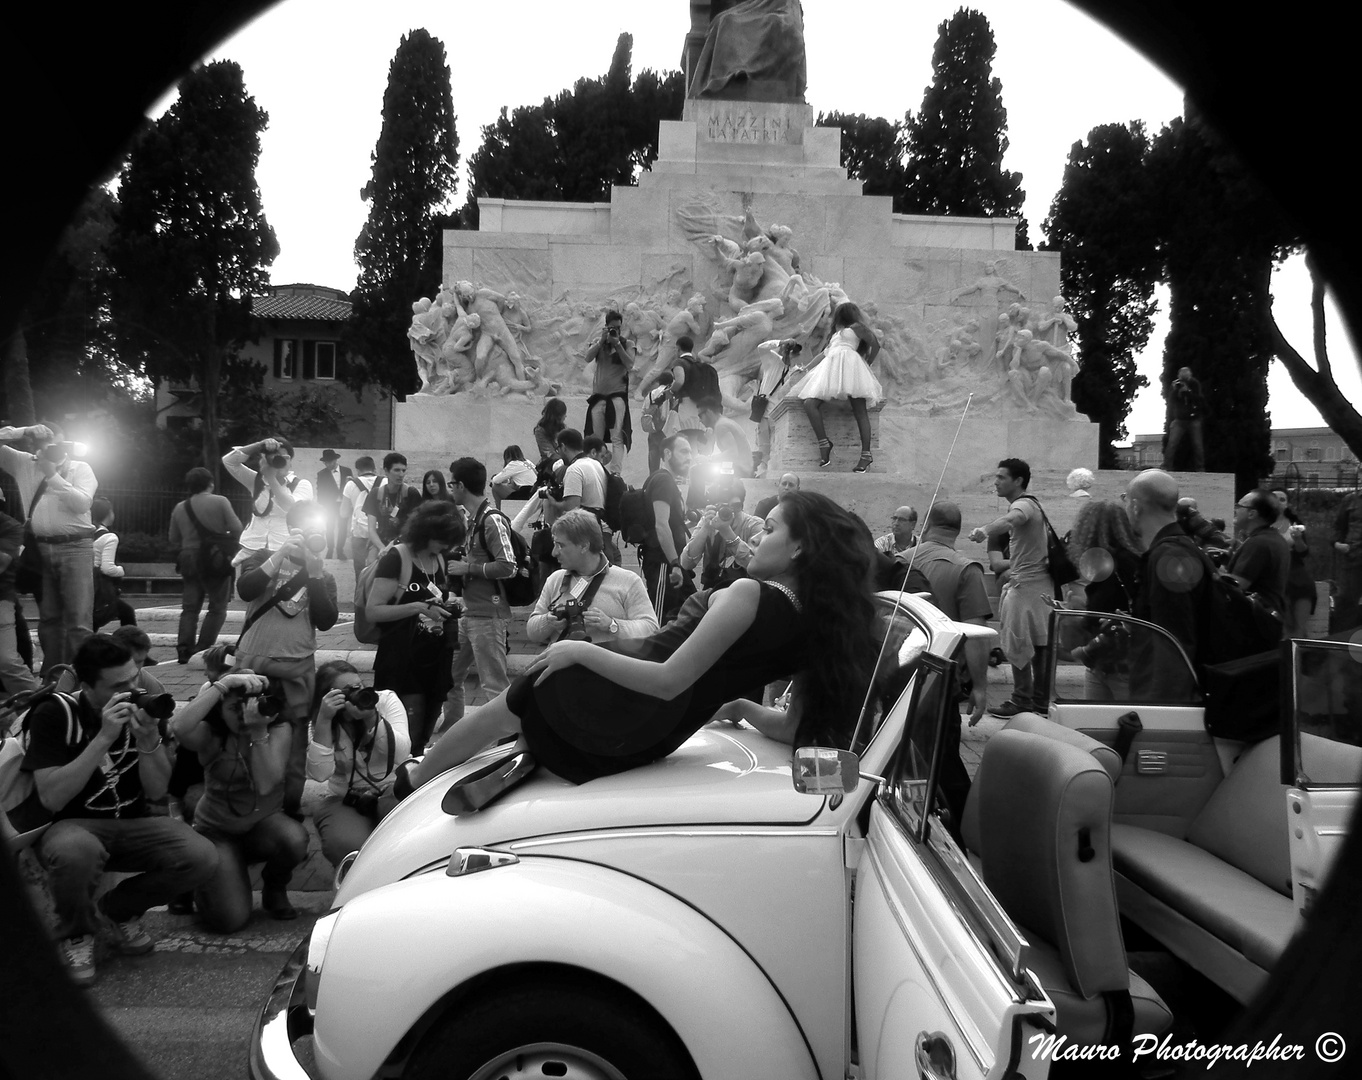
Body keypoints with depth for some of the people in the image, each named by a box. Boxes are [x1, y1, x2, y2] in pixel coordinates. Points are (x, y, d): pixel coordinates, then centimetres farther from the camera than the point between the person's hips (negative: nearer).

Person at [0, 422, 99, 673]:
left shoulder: (80, 468, 4)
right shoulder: (24, 464, 12)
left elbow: (82, 503, -11)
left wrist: (53, 476, -12)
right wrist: (24, 432, -4)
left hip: (75, 548, -4)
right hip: (40, 548, 4)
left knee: (78, 620, -9)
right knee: (48, 618, 10)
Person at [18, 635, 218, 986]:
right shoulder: (54, 714, -13)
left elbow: (156, 791, -5)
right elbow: (51, 798, -22)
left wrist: (148, 739, -24)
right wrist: (104, 737, -30)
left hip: (132, 825, 4)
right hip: (72, 825, -3)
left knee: (202, 858, -23)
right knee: (76, 851, -40)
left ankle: (117, 909, 7)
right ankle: (76, 934, -6)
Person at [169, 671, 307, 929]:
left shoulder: (279, 729, -10)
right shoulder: (211, 733, -10)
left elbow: (266, 785, -23)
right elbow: (178, 728, -36)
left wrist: (259, 731, -30)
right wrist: (222, 684, -37)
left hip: (264, 822, 1)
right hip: (217, 829, -1)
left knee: (294, 839, -36)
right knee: (229, 919, -18)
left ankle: (274, 890, 1)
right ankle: (197, 879, 19)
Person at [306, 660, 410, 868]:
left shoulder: (386, 699, -5)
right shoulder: (319, 723, -4)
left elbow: (401, 754, -16)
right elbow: (319, 773, -20)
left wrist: (372, 718, -29)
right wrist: (324, 721, -27)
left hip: (392, 789, 1)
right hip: (344, 801, 0)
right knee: (349, 846, -32)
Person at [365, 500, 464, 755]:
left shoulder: (439, 559, 9)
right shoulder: (396, 558, -11)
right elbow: (374, 611, -15)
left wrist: (448, 610, 5)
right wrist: (417, 607, -25)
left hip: (435, 661, 6)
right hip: (401, 661, -6)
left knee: (423, 737, 12)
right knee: (406, 737, -10)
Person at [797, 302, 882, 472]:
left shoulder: (856, 327, 19)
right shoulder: (836, 335, 40)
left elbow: (875, 344, 12)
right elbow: (825, 353, 40)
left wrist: (867, 364, 15)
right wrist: (805, 369, 34)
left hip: (849, 364, -7)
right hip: (829, 368, 7)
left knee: (859, 410, -19)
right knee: (809, 404, -18)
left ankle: (866, 454, -25)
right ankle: (823, 442, -18)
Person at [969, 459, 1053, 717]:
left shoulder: (1023, 505, -16)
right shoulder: (1029, 503, 17)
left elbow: (1011, 520, -40)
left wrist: (985, 530, -59)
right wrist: (1011, 565, 23)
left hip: (1026, 585, -10)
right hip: (1038, 582, 10)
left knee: (1016, 643, -7)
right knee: (1038, 643, 12)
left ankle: (1022, 702, -2)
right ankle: (1041, 701, 18)